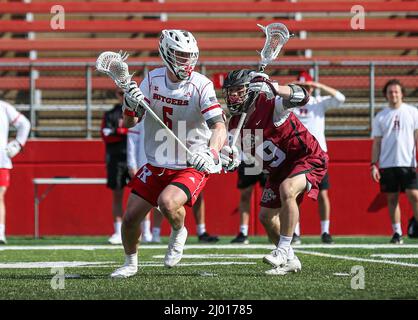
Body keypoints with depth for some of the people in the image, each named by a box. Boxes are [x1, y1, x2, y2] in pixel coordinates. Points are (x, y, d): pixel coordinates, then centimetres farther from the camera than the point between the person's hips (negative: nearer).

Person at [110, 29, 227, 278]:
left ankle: (179, 233, 5)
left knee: (167, 203, -30)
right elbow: (130, 122, -2)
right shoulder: (153, 79, -3)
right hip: (156, 165, 4)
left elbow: (219, 126, -28)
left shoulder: (201, 85, -17)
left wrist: (211, 153, -47)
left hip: (192, 167, -4)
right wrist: (130, 104, -25)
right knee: (130, 218, 2)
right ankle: (131, 263, 31)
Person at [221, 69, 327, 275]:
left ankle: (283, 250, -27)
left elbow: (301, 98, -42)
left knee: (287, 190, -36)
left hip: (308, 158, -9)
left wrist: (272, 88, -57)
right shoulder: (236, 124, -1)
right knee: (266, 216, 10)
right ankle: (289, 261, 30)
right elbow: (233, 163, 0)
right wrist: (227, 161, -25)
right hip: (279, 170, 9)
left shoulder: (269, 104, -24)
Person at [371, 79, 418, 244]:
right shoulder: (380, 117, 9)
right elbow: (376, 143, 9)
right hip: (387, 164, 2)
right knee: (392, 198, 3)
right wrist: (373, 165, 0)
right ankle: (397, 233, 7)